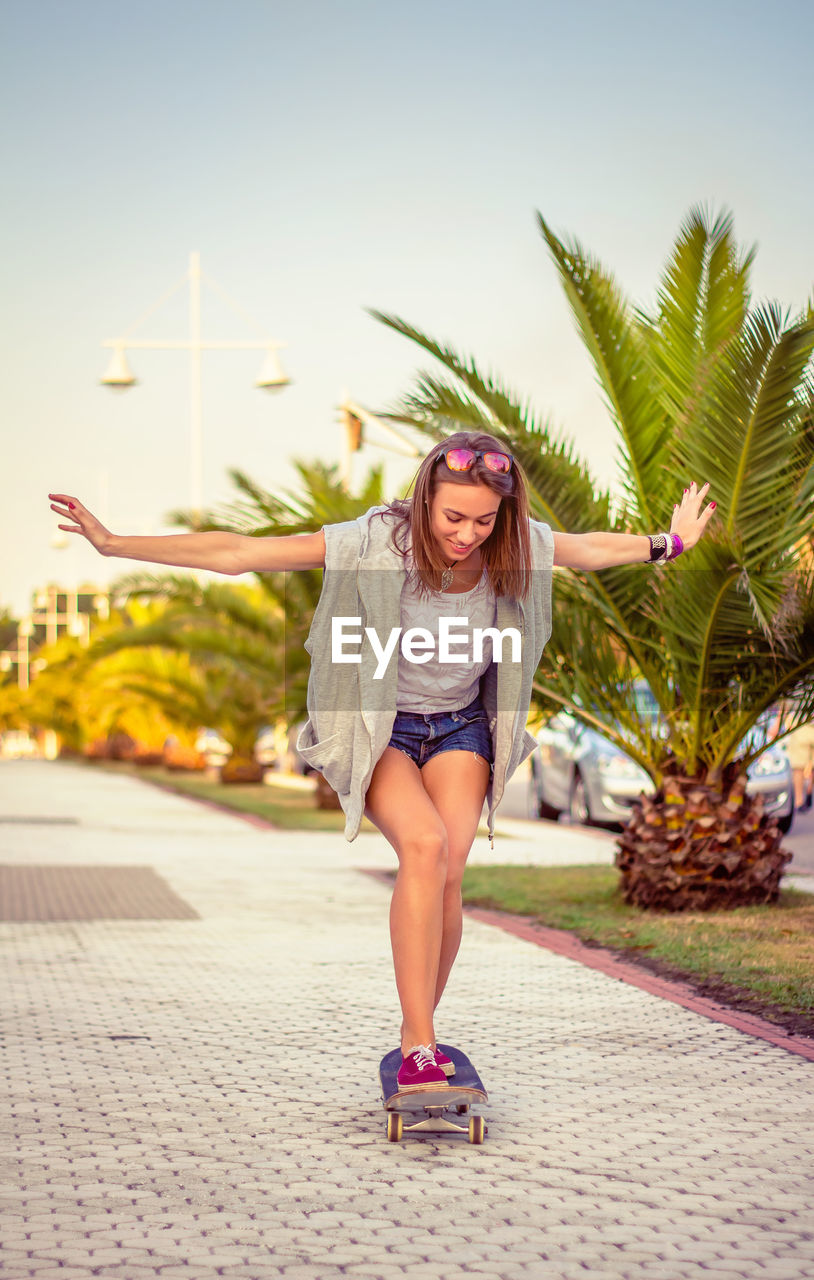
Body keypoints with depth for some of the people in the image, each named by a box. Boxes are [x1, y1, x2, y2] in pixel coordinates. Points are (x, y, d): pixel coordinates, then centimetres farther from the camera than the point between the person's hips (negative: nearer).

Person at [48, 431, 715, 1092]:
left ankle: (416, 1037, 2)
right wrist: (115, 544, -25)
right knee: (425, 844, -29)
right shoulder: (375, 543, -23)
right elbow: (237, 554, -22)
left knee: (448, 874, -18)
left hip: (461, 728, 3)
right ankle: (420, 1047, -26)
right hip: (376, 729, -3)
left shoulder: (520, 548, -12)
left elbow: (595, 548, 11)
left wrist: (672, 542, 23)